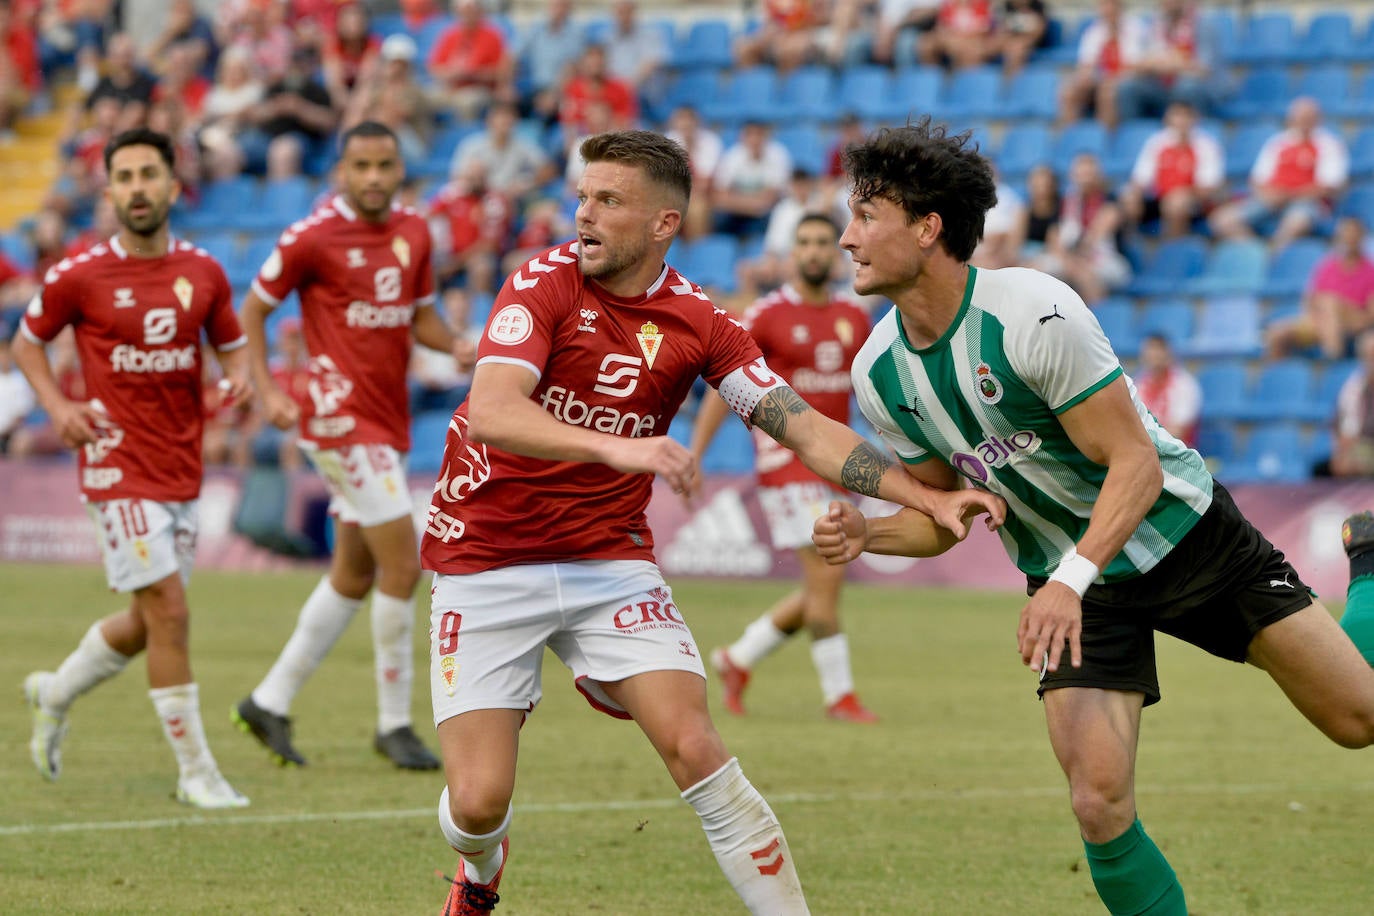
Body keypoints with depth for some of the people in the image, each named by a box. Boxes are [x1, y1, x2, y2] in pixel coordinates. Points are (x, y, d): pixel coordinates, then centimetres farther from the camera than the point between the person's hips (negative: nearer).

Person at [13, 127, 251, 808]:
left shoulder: (203, 274, 3)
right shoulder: (79, 277, -7)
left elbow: (231, 344, 16)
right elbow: (27, 343, 6)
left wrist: (237, 376, -7)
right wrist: (57, 406, -9)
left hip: (182, 467, 5)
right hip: (119, 468, -5)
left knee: (148, 622, 15)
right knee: (168, 613, -12)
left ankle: (55, 694, 42)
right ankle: (196, 772, -4)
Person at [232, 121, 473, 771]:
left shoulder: (414, 233, 8)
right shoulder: (313, 238, -10)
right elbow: (253, 309, -2)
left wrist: (458, 346, -2)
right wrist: (266, 390, -13)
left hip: (388, 420, 8)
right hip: (343, 415, -8)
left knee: (355, 576, 13)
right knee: (402, 562, -12)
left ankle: (270, 702, 25)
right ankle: (394, 723, -1)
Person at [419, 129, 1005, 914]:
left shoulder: (697, 323, -1)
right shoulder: (546, 284, -12)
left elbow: (806, 431, 0)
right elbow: (490, 411, -28)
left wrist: (931, 499, -12)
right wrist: (615, 447, -43)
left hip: (611, 564, 2)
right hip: (486, 561, -2)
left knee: (695, 748, -17)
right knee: (478, 802, -8)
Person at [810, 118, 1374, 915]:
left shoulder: (1035, 313, -25)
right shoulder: (879, 373, -7)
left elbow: (1135, 461, -23)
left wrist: (1069, 580, -34)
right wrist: (867, 535, -15)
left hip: (1183, 528, -3)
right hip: (1073, 580, 3)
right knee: (1101, 804, -16)